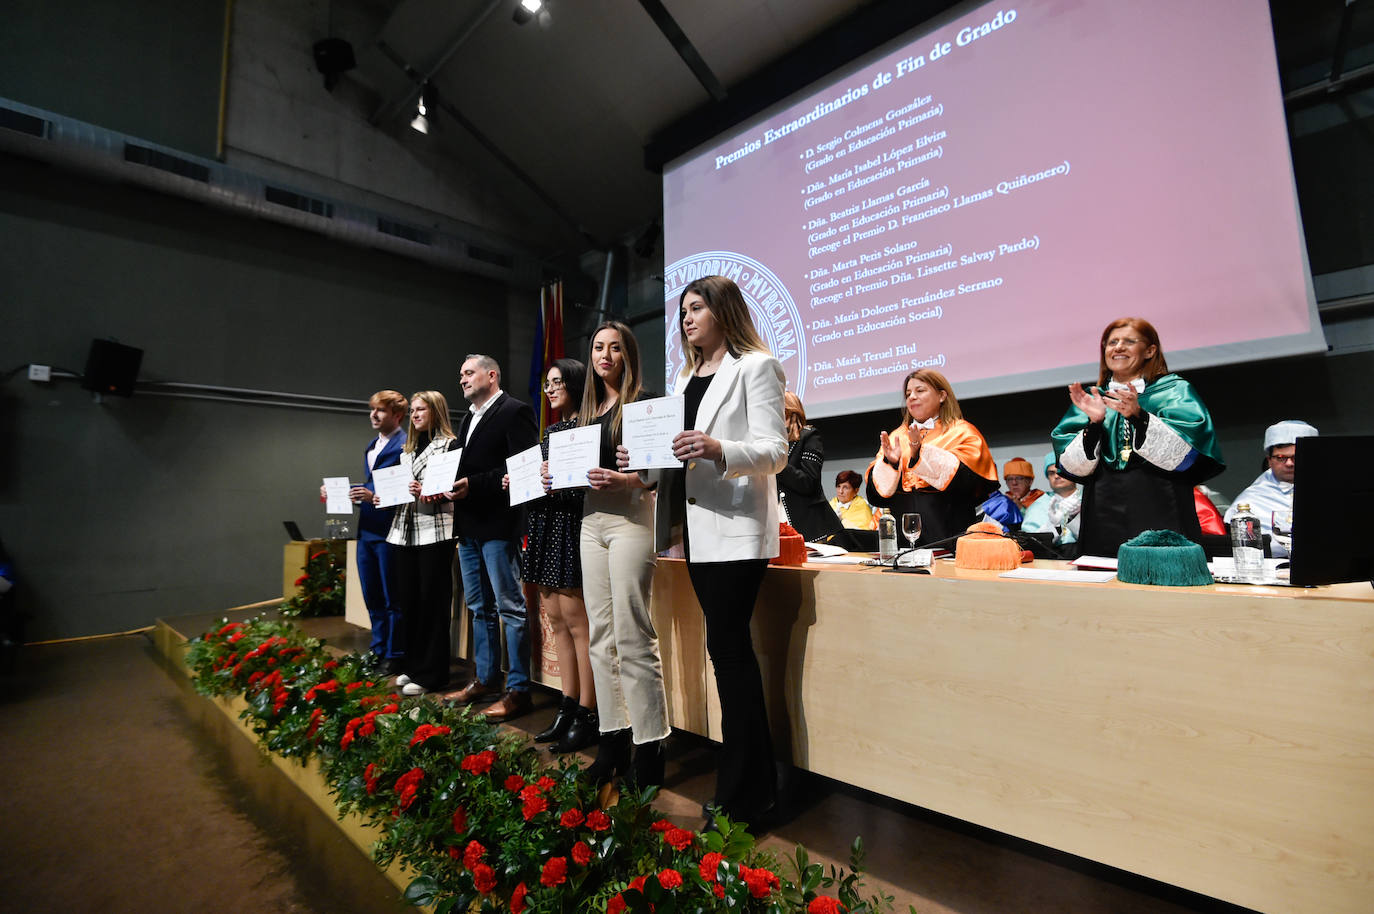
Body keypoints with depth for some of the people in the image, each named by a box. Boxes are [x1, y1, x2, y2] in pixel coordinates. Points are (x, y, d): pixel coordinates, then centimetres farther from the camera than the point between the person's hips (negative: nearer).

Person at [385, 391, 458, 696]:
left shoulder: (449, 445, -3)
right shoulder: (408, 450, 21)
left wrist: (425, 492, -25)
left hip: (435, 531, -7)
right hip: (406, 531, 8)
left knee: (432, 601, -2)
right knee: (408, 599, 11)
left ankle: (431, 674, 5)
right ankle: (411, 666, 23)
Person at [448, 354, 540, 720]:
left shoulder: (515, 411, -8)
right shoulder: (469, 419, 20)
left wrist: (474, 484, -20)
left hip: (497, 525, -9)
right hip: (469, 525, 9)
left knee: (509, 607, -3)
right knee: (479, 607, 16)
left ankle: (518, 690, 6)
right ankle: (485, 679, 29)